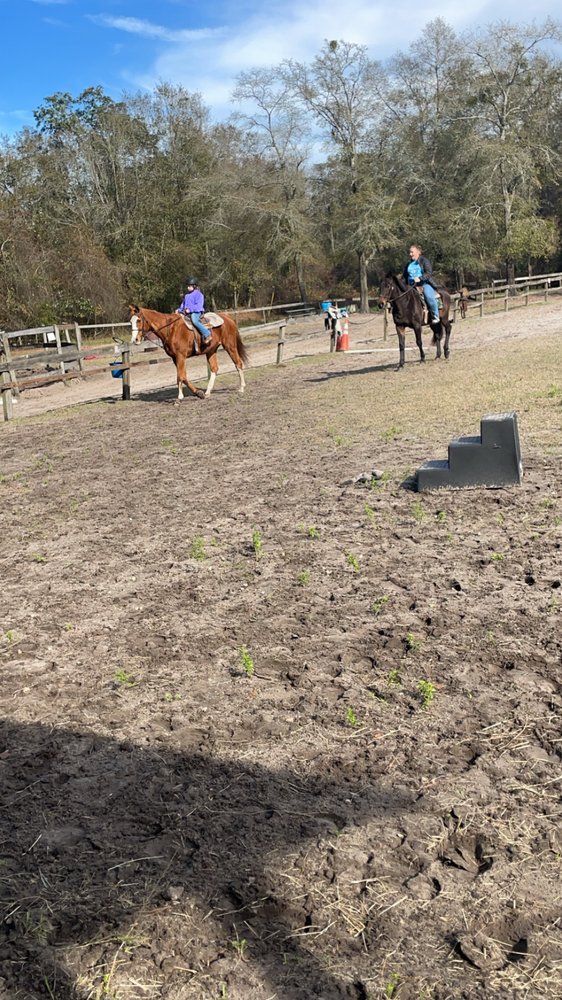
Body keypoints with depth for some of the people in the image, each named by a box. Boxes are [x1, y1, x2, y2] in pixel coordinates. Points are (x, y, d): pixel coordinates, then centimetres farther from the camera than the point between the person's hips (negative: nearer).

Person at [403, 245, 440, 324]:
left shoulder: (424, 261, 1)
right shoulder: (409, 264, 19)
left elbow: (428, 273, -12)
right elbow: (405, 276, 26)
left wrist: (420, 278, -28)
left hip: (425, 283, -6)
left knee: (429, 296, -32)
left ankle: (435, 316, -19)